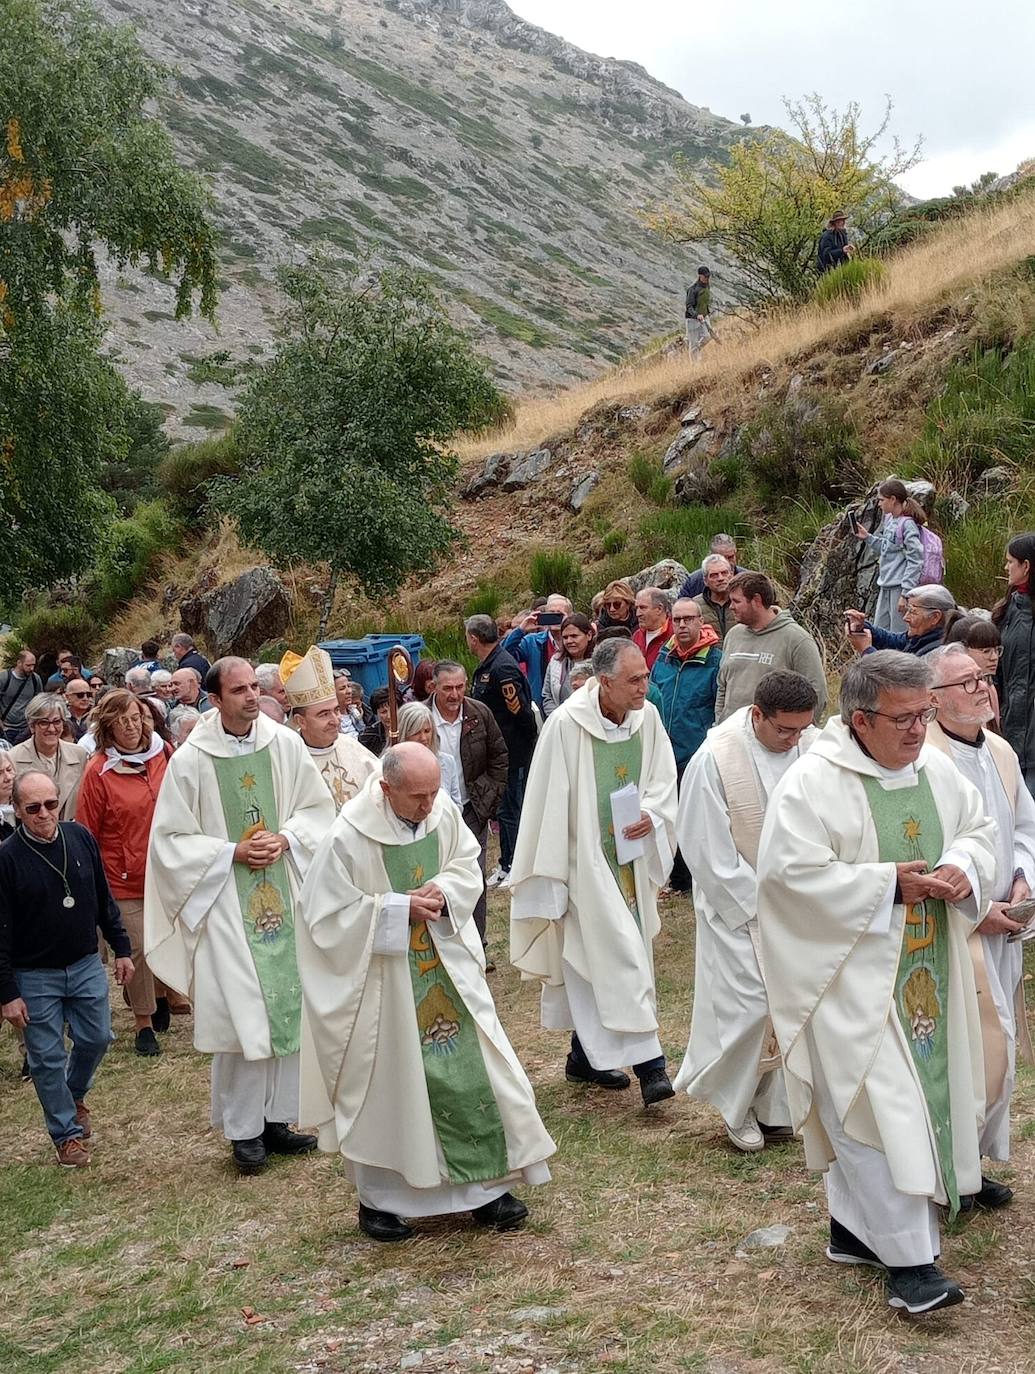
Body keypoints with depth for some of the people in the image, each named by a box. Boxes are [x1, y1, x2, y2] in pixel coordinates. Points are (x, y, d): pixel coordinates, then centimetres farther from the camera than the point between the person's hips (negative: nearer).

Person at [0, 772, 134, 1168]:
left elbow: (104, 900, 8)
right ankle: (67, 1133, 20)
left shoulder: (81, 838, -5)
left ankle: (74, 1095, 41)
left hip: (86, 965, 4)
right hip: (35, 976, -4)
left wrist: (121, 949, 10)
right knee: (47, 1057, 4)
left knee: (96, 1038, 12)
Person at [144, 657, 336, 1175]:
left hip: (284, 894, 3)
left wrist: (285, 840, -9)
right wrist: (233, 852, -13)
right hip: (227, 903, -3)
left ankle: (277, 1118, 21)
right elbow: (171, 839, -3)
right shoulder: (190, 760, -9)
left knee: (288, 1005, 7)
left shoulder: (286, 744, -1)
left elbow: (317, 806, 9)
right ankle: (244, 1129, 13)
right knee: (240, 1014, -2)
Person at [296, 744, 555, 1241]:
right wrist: (400, 907, -20)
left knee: (470, 1072, 5)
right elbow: (327, 915, -16)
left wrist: (443, 892, -15)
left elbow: (468, 866, 7)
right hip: (382, 983, -4)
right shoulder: (348, 839, -22)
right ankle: (378, 1199, 24)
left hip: (445, 969, 5)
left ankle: (485, 1186, 18)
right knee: (386, 1086, 6)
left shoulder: (443, 813, -7)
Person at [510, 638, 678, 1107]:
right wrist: (550, 875, -11)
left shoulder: (647, 718, -3)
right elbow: (550, 802, -13)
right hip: (587, 861, -6)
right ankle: (648, 1062, -10)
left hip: (630, 857, 6)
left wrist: (651, 814, -13)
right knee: (621, 956, -13)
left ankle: (584, 1056, 28)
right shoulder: (566, 725, -18)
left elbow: (663, 779, 9)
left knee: (592, 960, 16)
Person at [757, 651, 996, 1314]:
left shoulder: (936, 769, 5)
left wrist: (963, 866, -7)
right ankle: (910, 1259, -4)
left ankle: (853, 1227, 28)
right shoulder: (813, 782, -16)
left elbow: (979, 828, 16)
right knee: (879, 1105, -9)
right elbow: (792, 873, -20)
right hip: (853, 976, -7)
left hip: (924, 973, 7)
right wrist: (888, 883, -20)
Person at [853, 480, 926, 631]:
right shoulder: (889, 520, 10)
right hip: (885, 587, 9)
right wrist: (867, 538, 10)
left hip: (900, 588, -9)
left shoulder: (907, 524, -15)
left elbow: (915, 560, -18)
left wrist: (906, 593, -21)